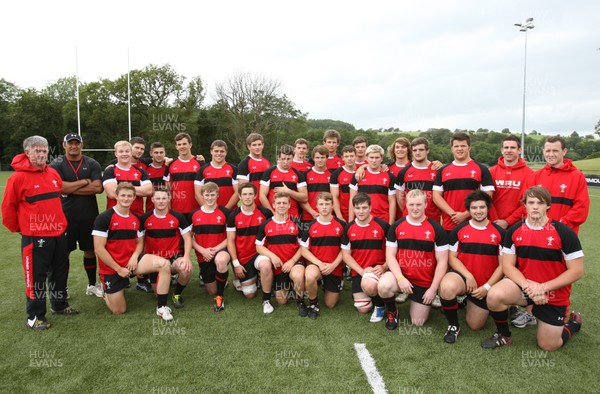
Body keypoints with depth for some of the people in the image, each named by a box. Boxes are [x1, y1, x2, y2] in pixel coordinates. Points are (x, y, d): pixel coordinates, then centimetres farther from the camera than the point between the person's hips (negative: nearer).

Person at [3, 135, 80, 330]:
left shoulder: (53, 174, 6)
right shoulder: (18, 177, -13)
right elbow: (8, 208, -7)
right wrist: (19, 227, 2)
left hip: (59, 233, 6)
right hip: (35, 237, -6)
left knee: (60, 272, 18)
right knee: (36, 277, 3)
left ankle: (60, 305, 35)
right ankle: (35, 316, 18)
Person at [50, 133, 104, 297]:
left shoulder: (92, 164, 3)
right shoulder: (56, 165, 0)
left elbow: (98, 188, -11)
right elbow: (59, 187, -16)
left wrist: (71, 189, -14)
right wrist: (84, 182, -10)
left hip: (89, 216, 1)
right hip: (65, 217, -1)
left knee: (90, 250, 12)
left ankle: (92, 284, 27)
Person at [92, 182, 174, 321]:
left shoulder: (136, 218, 4)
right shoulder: (104, 218, -14)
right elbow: (98, 249, -17)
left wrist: (135, 256, -11)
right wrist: (118, 269, -16)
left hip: (131, 261, 4)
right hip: (112, 267, -4)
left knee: (164, 264, -22)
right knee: (119, 311, 2)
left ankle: (161, 307, -13)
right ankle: (106, 292, 36)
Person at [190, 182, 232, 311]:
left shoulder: (225, 212, -5)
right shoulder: (194, 214, 1)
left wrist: (216, 249, -17)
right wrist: (203, 250, -12)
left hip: (220, 250, -3)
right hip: (203, 256, 3)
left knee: (221, 260, -41)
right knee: (212, 291, 6)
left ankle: (220, 296, -18)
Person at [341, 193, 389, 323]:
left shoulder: (382, 225, -9)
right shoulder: (349, 228, 0)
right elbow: (346, 255, 2)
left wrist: (384, 267, -18)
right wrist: (362, 271, -11)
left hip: (377, 270, -3)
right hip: (358, 272, 4)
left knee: (368, 285, -37)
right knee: (363, 309, -1)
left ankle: (380, 305, -2)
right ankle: (374, 292, 34)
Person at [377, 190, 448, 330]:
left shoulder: (436, 229, -8)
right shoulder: (396, 227, -4)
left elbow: (442, 262, -6)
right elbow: (390, 256, -4)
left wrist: (433, 288, -10)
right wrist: (400, 278, -19)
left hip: (425, 282, 0)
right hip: (401, 275, 1)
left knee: (418, 322, 7)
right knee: (383, 286, -33)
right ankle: (392, 312, 1)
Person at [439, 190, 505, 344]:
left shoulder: (499, 232, -3)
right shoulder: (459, 230, -3)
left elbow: (503, 264, -3)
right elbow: (452, 257, -2)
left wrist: (487, 287, -11)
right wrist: (468, 276, -16)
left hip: (485, 285, 1)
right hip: (462, 276, -1)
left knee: (475, 326, 9)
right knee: (447, 288, -38)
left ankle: (470, 301, 42)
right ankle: (453, 326, -11)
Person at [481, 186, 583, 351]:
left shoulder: (564, 232, -15)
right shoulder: (514, 230, -7)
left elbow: (576, 271, -13)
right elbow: (507, 265, -5)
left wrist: (544, 287, -22)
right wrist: (527, 285, -23)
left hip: (554, 294, -1)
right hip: (525, 286, 2)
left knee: (548, 346, 6)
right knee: (494, 296, -29)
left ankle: (574, 322, 39)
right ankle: (503, 335, 1)